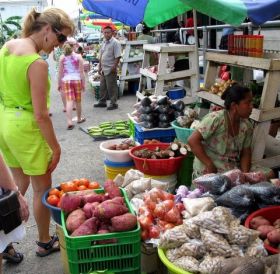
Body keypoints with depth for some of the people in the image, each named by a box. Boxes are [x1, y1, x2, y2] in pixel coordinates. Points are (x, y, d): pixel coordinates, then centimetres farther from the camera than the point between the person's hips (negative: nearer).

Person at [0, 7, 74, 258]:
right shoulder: (37, 63, -23)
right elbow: (40, 115, -21)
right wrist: (56, 147, -12)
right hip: (25, 127, -8)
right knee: (42, 188, 12)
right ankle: (45, 243, 29)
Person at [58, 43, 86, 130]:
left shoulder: (62, 58, 2)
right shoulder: (78, 57, -1)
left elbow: (60, 72, 3)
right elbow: (81, 72, -3)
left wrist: (59, 84, 11)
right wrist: (83, 83, 3)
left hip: (66, 81, 1)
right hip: (77, 80, -1)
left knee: (69, 101, -4)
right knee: (78, 101, 13)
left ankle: (69, 122, -15)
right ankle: (79, 118, 30)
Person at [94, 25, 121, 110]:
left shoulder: (115, 42, -12)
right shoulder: (103, 42, 13)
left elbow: (118, 56, -16)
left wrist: (114, 67, -19)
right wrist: (99, 67, 16)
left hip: (110, 70, -8)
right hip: (103, 69, 8)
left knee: (111, 87, -1)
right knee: (103, 86, 16)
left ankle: (113, 103, 8)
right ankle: (102, 102, 28)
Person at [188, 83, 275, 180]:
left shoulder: (247, 125, 0)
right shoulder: (215, 119, -20)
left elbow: (245, 153, 7)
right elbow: (193, 140, -23)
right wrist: (210, 166, -23)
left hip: (235, 167, 7)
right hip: (209, 171, -7)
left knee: (269, 174, -4)